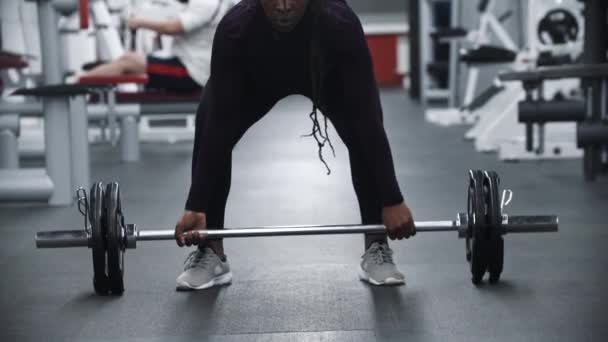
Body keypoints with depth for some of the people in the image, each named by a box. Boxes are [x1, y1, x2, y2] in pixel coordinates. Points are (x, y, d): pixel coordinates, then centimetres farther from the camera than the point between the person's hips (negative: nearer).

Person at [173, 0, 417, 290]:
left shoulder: (340, 25, -44)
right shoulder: (235, 29, -42)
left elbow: (366, 117, -40)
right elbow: (220, 122, -38)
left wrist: (392, 201, -40)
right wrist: (195, 207, -38)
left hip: (328, 75, 0)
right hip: (257, 77, 1)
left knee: (363, 134, -25)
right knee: (209, 130, -21)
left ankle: (377, 249, -10)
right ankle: (210, 254, -9)